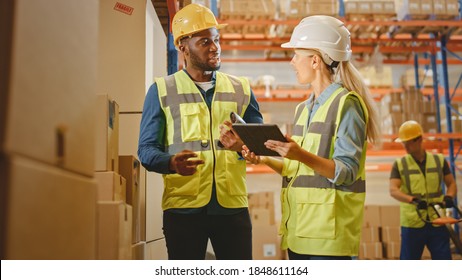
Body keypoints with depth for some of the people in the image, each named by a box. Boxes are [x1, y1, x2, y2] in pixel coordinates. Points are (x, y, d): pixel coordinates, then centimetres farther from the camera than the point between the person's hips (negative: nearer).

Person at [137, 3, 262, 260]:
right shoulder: (162, 90, 5)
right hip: (182, 207, -2)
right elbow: (146, 149, 0)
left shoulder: (241, 89, 13)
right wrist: (172, 162, -22)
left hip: (232, 206, 2)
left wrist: (245, 145, -14)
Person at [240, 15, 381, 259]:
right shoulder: (303, 109, 16)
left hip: (328, 229, -8)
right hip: (299, 227, 8)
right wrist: (264, 160, 3)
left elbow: (346, 171, -15)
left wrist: (302, 156, -29)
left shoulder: (346, 103, -8)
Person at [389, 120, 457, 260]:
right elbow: (393, 190, -13)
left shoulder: (439, 161, 6)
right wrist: (412, 200, -32)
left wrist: (449, 197, -12)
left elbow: (451, 183, 11)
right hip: (412, 225, -1)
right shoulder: (399, 165, -1)